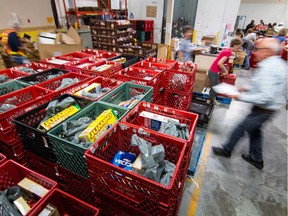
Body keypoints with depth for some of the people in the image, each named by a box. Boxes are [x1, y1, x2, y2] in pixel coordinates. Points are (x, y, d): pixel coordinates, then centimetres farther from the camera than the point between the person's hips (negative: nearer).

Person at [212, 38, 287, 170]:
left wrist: (241, 97, -25)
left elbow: (265, 97, -32)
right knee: (254, 130, 23)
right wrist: (248, 90, 9)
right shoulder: (278, 63, 6)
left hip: (263, 110, -10)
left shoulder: (268, 68, -27)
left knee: (240, 129, 6)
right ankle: (256, 159, 39)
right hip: (266, 108, 10)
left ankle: (227, 150, 28)